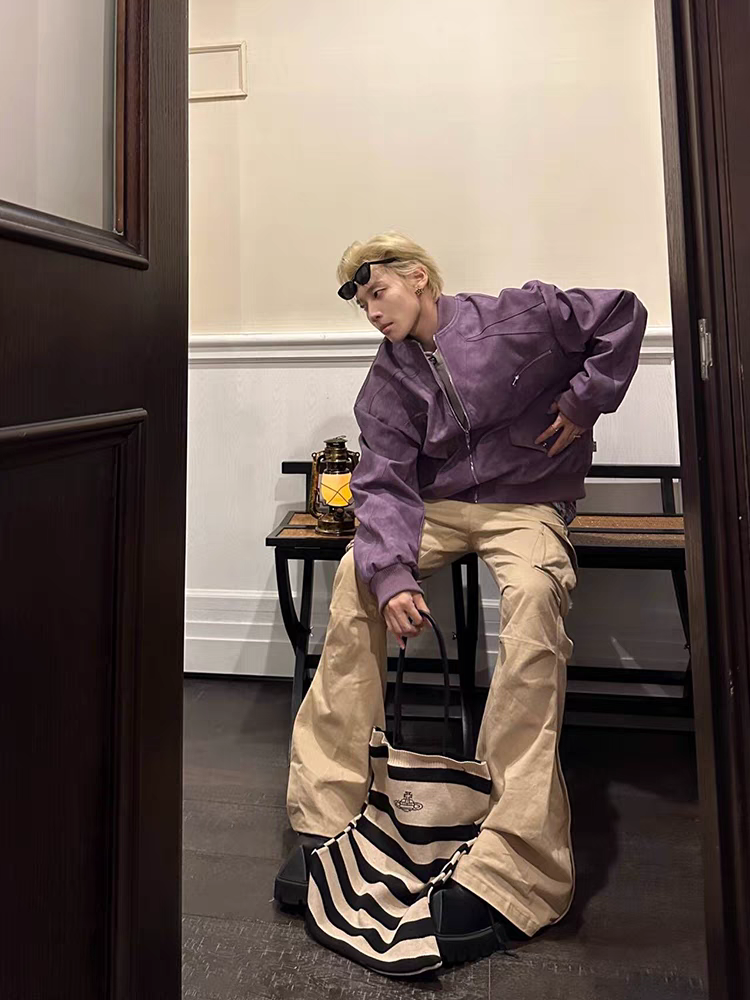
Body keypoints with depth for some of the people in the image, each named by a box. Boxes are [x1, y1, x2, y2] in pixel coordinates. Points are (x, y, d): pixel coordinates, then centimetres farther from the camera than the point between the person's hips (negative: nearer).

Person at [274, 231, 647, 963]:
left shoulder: (517, 316, -2)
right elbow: (384, 485, -6)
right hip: (436, 507, 4)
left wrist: (585, 398, -3)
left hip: (525, 505, -3)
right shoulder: (386, 382, 5)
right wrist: (392, 573, -22)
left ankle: (512, 863, -34)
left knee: (533, 592, -36)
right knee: (356, 574, -24)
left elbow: (623, 313, 5)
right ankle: (326, 815, -18)